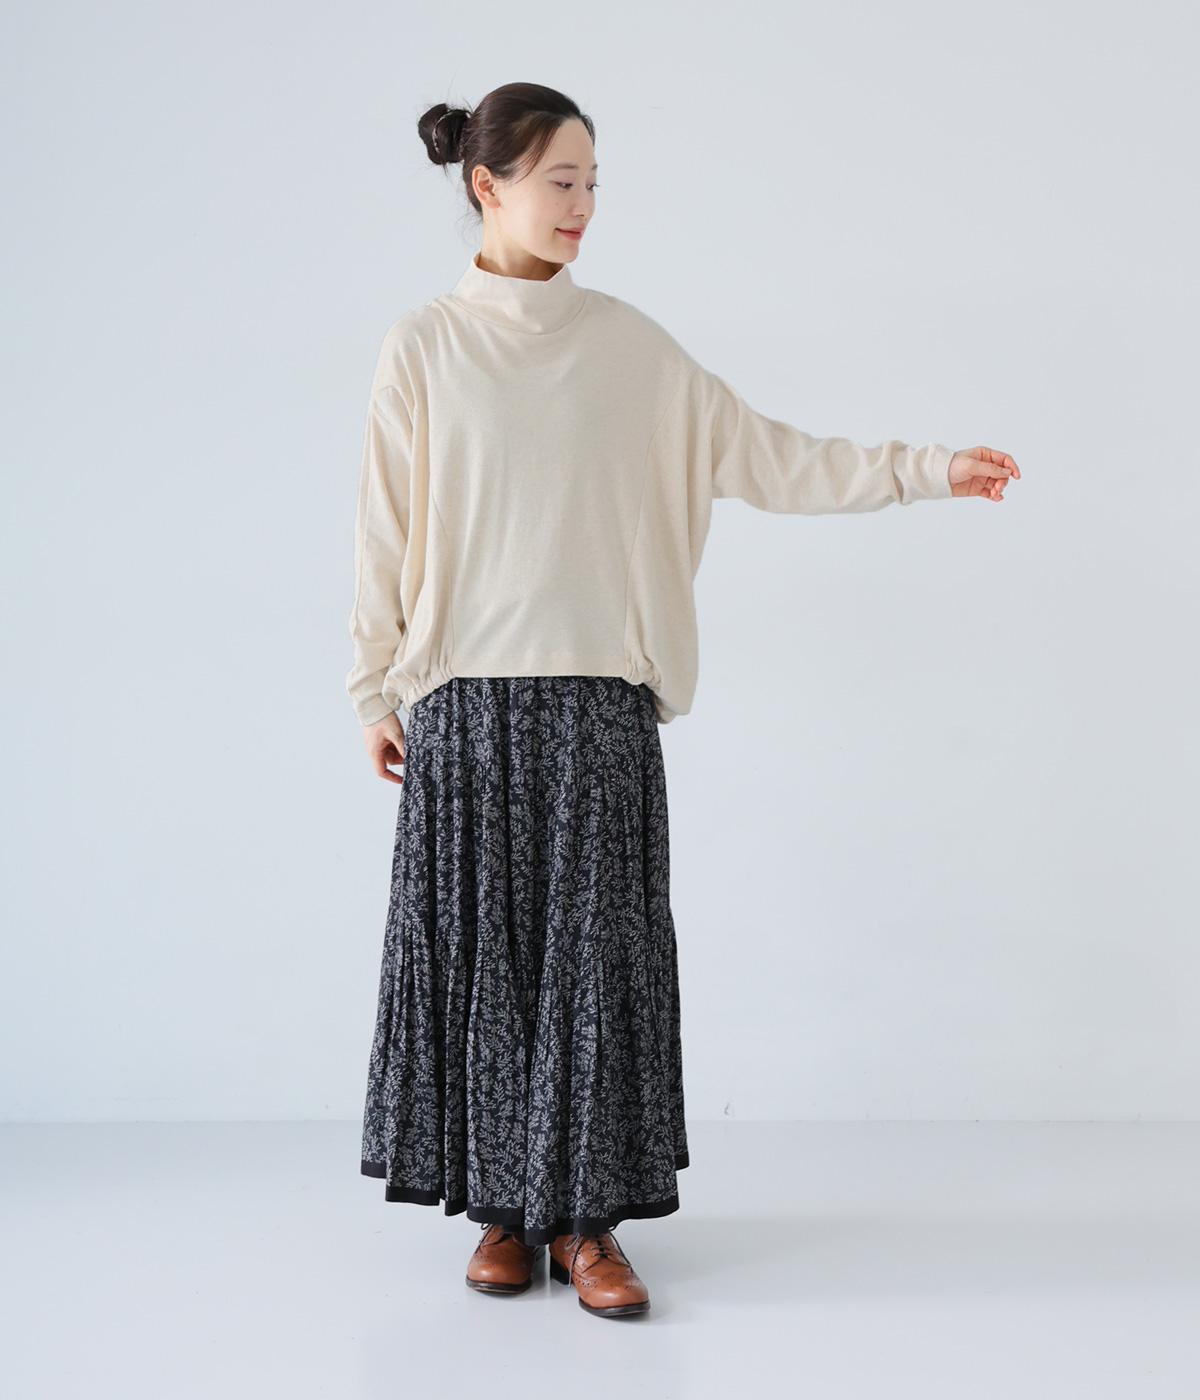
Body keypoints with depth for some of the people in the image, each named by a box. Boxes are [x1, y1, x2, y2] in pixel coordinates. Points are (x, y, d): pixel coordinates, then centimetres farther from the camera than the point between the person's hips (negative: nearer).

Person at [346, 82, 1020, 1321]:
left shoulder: (629, 345, 7)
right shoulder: (423, 346, 5)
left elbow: (768, 456, 7)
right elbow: (387, 530, 5)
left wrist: (925, 468, 1)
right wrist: (375, 689, 5)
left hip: (599, 698, 1)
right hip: (465, 700, 0)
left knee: (597, 949, -1)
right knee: (478, 950, 3)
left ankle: (583, 1216, 9)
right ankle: (501, 1207, 15)